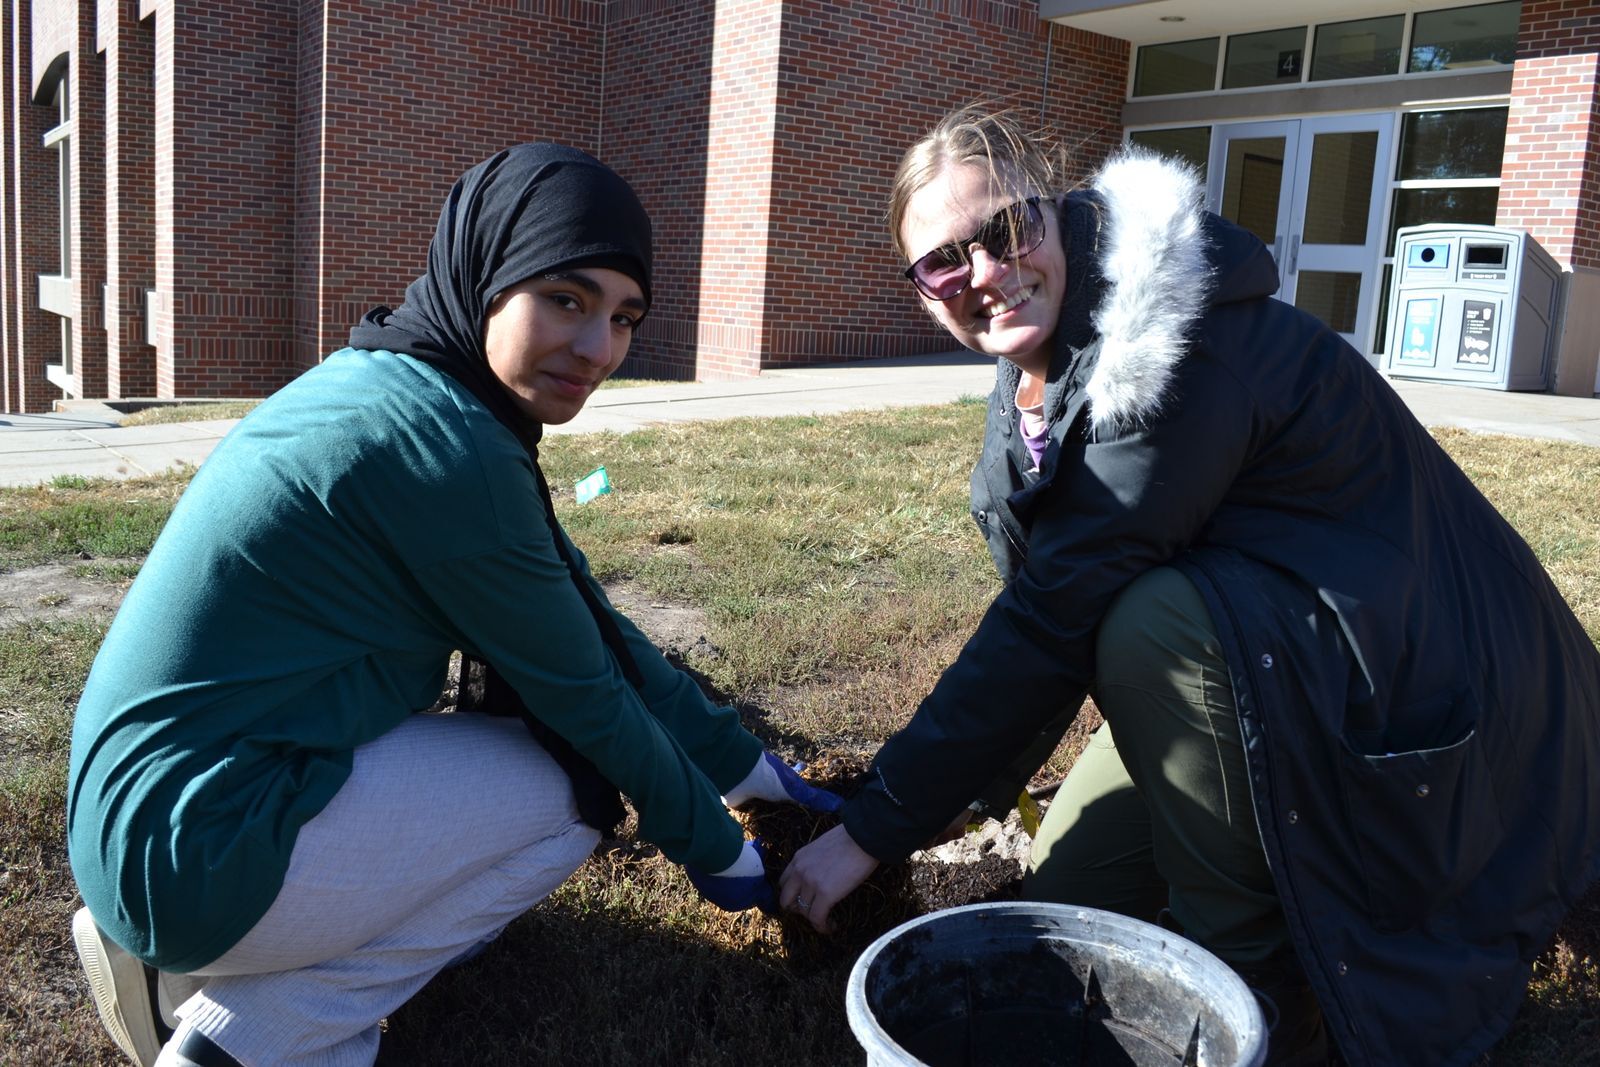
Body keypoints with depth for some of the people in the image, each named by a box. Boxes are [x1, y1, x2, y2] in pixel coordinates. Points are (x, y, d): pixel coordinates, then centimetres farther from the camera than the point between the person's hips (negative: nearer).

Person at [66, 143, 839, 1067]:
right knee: (573, 790, 0)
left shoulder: (394, 385, 6)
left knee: (543, 743, 17)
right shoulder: (440, 443, -22)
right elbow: (584, 691, -12)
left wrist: (742, 763, 16)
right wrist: (715, 848, 4)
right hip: (198, 850, -9)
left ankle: (191, 961, 12)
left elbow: (590, 620, 10)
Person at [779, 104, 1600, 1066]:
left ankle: (1257, 989, -13)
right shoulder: (1035, 380, -1)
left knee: (1155, 623, -34)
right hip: (1245, 671, 8)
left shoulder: (1182, 353, -29)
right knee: (1071, 882, 3)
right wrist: (966, 789, 8)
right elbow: (1041, 601, 7)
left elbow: (1053, 620, -31)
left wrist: (876, 829, -25)